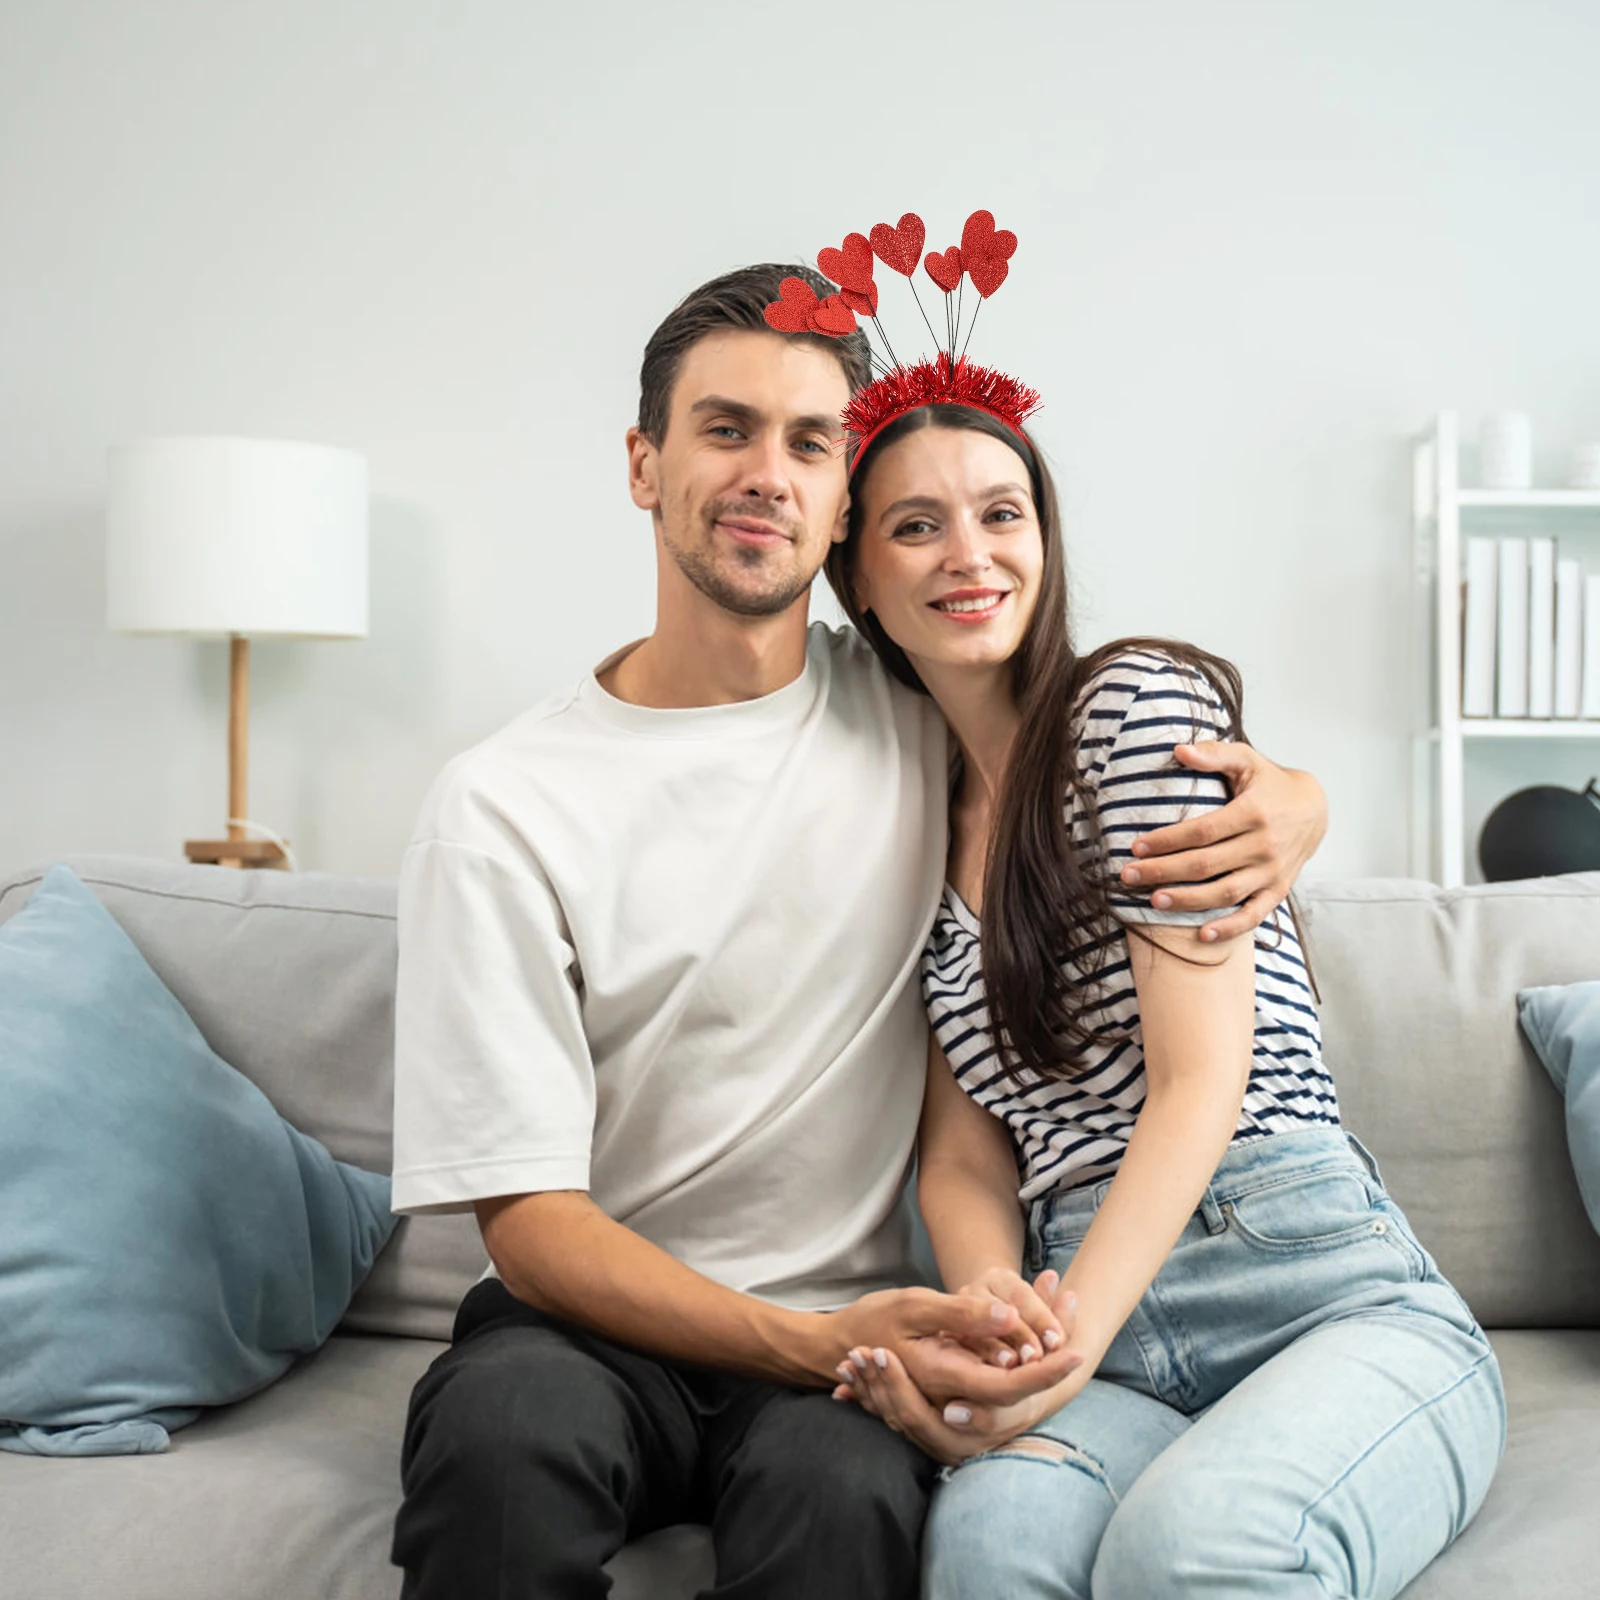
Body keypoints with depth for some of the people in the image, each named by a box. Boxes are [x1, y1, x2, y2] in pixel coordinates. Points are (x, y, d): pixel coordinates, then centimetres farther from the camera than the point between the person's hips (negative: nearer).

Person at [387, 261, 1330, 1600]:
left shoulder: (920, 718, 2)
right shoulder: (504, 807, -6)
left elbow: (1188, 761, 19)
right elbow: (530, 1219, -9)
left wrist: (1293, 803, -7)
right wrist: (809, 1343, -25)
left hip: (853, 1320, 1)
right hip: (605, 1317, 0)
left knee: (845, 1485, -33)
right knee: (507, 1425, -33)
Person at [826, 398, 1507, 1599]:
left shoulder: (1139, 700, 0)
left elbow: (1202, 1078, -9)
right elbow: (963, 1155, 10)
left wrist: (1070, 1345, -21)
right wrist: (995, 1307, -13)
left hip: (1321, 1294, -3)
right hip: (1083, 1312, 3)